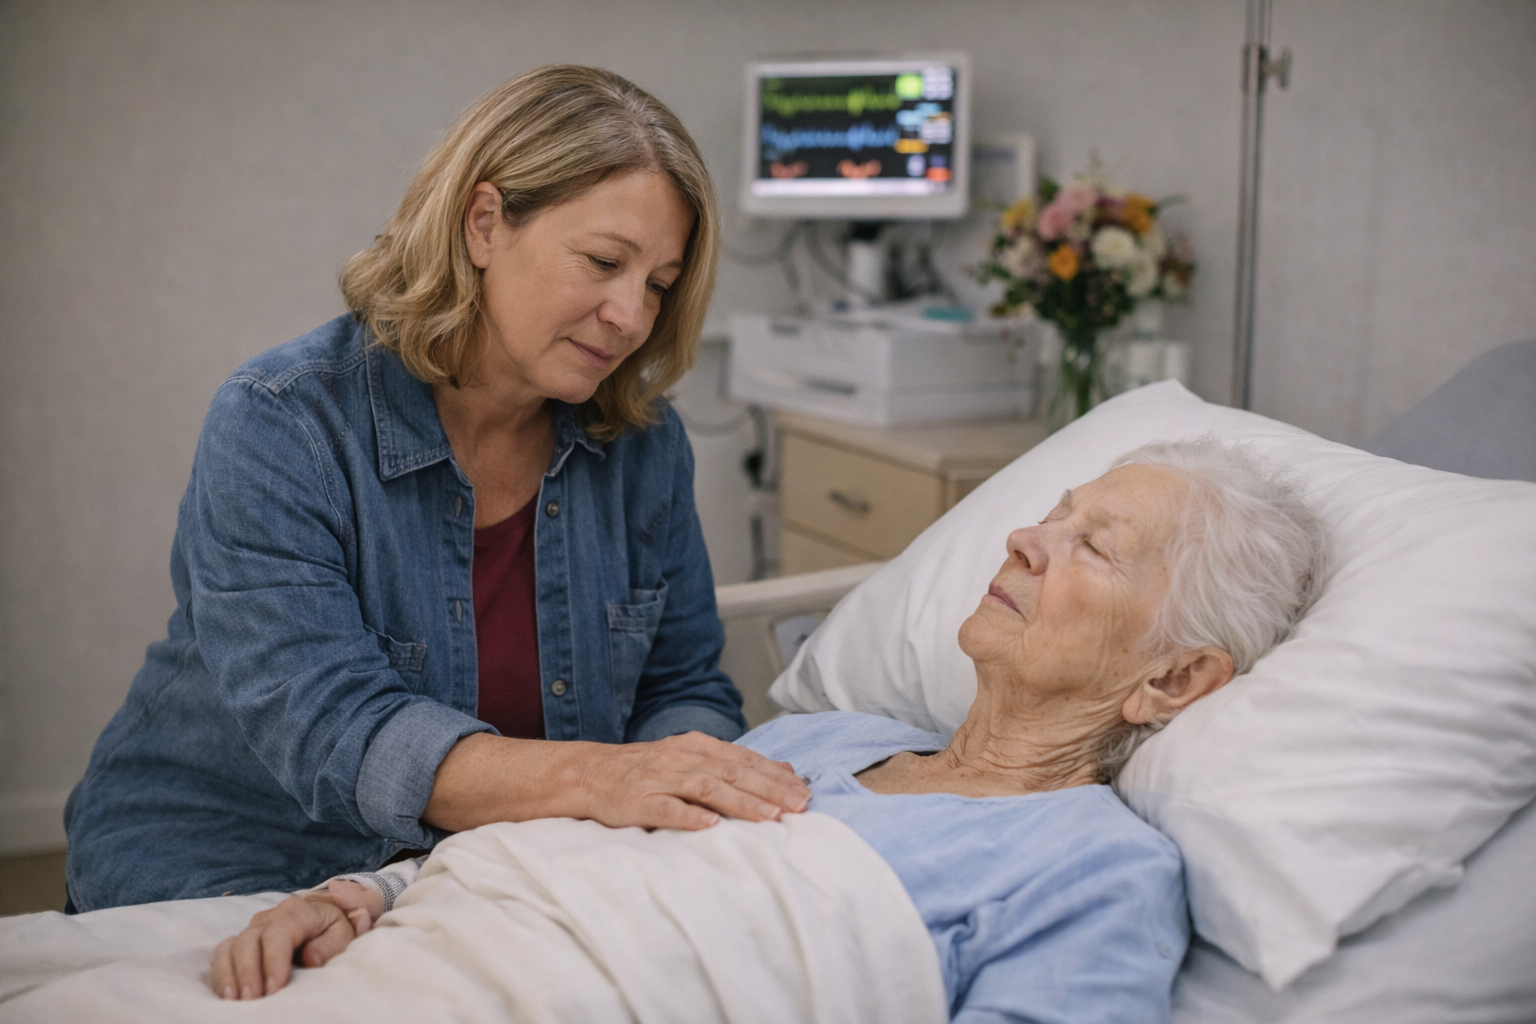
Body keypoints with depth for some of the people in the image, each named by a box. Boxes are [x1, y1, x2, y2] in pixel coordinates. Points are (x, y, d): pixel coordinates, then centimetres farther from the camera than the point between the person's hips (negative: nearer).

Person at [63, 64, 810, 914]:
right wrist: (589, 777, -39)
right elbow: (324, 730, -24)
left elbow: (687, 688, 5)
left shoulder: (642, 439, 2)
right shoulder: (276, 426, -13)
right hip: (228, 877, -3)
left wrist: (681, 797, -20)